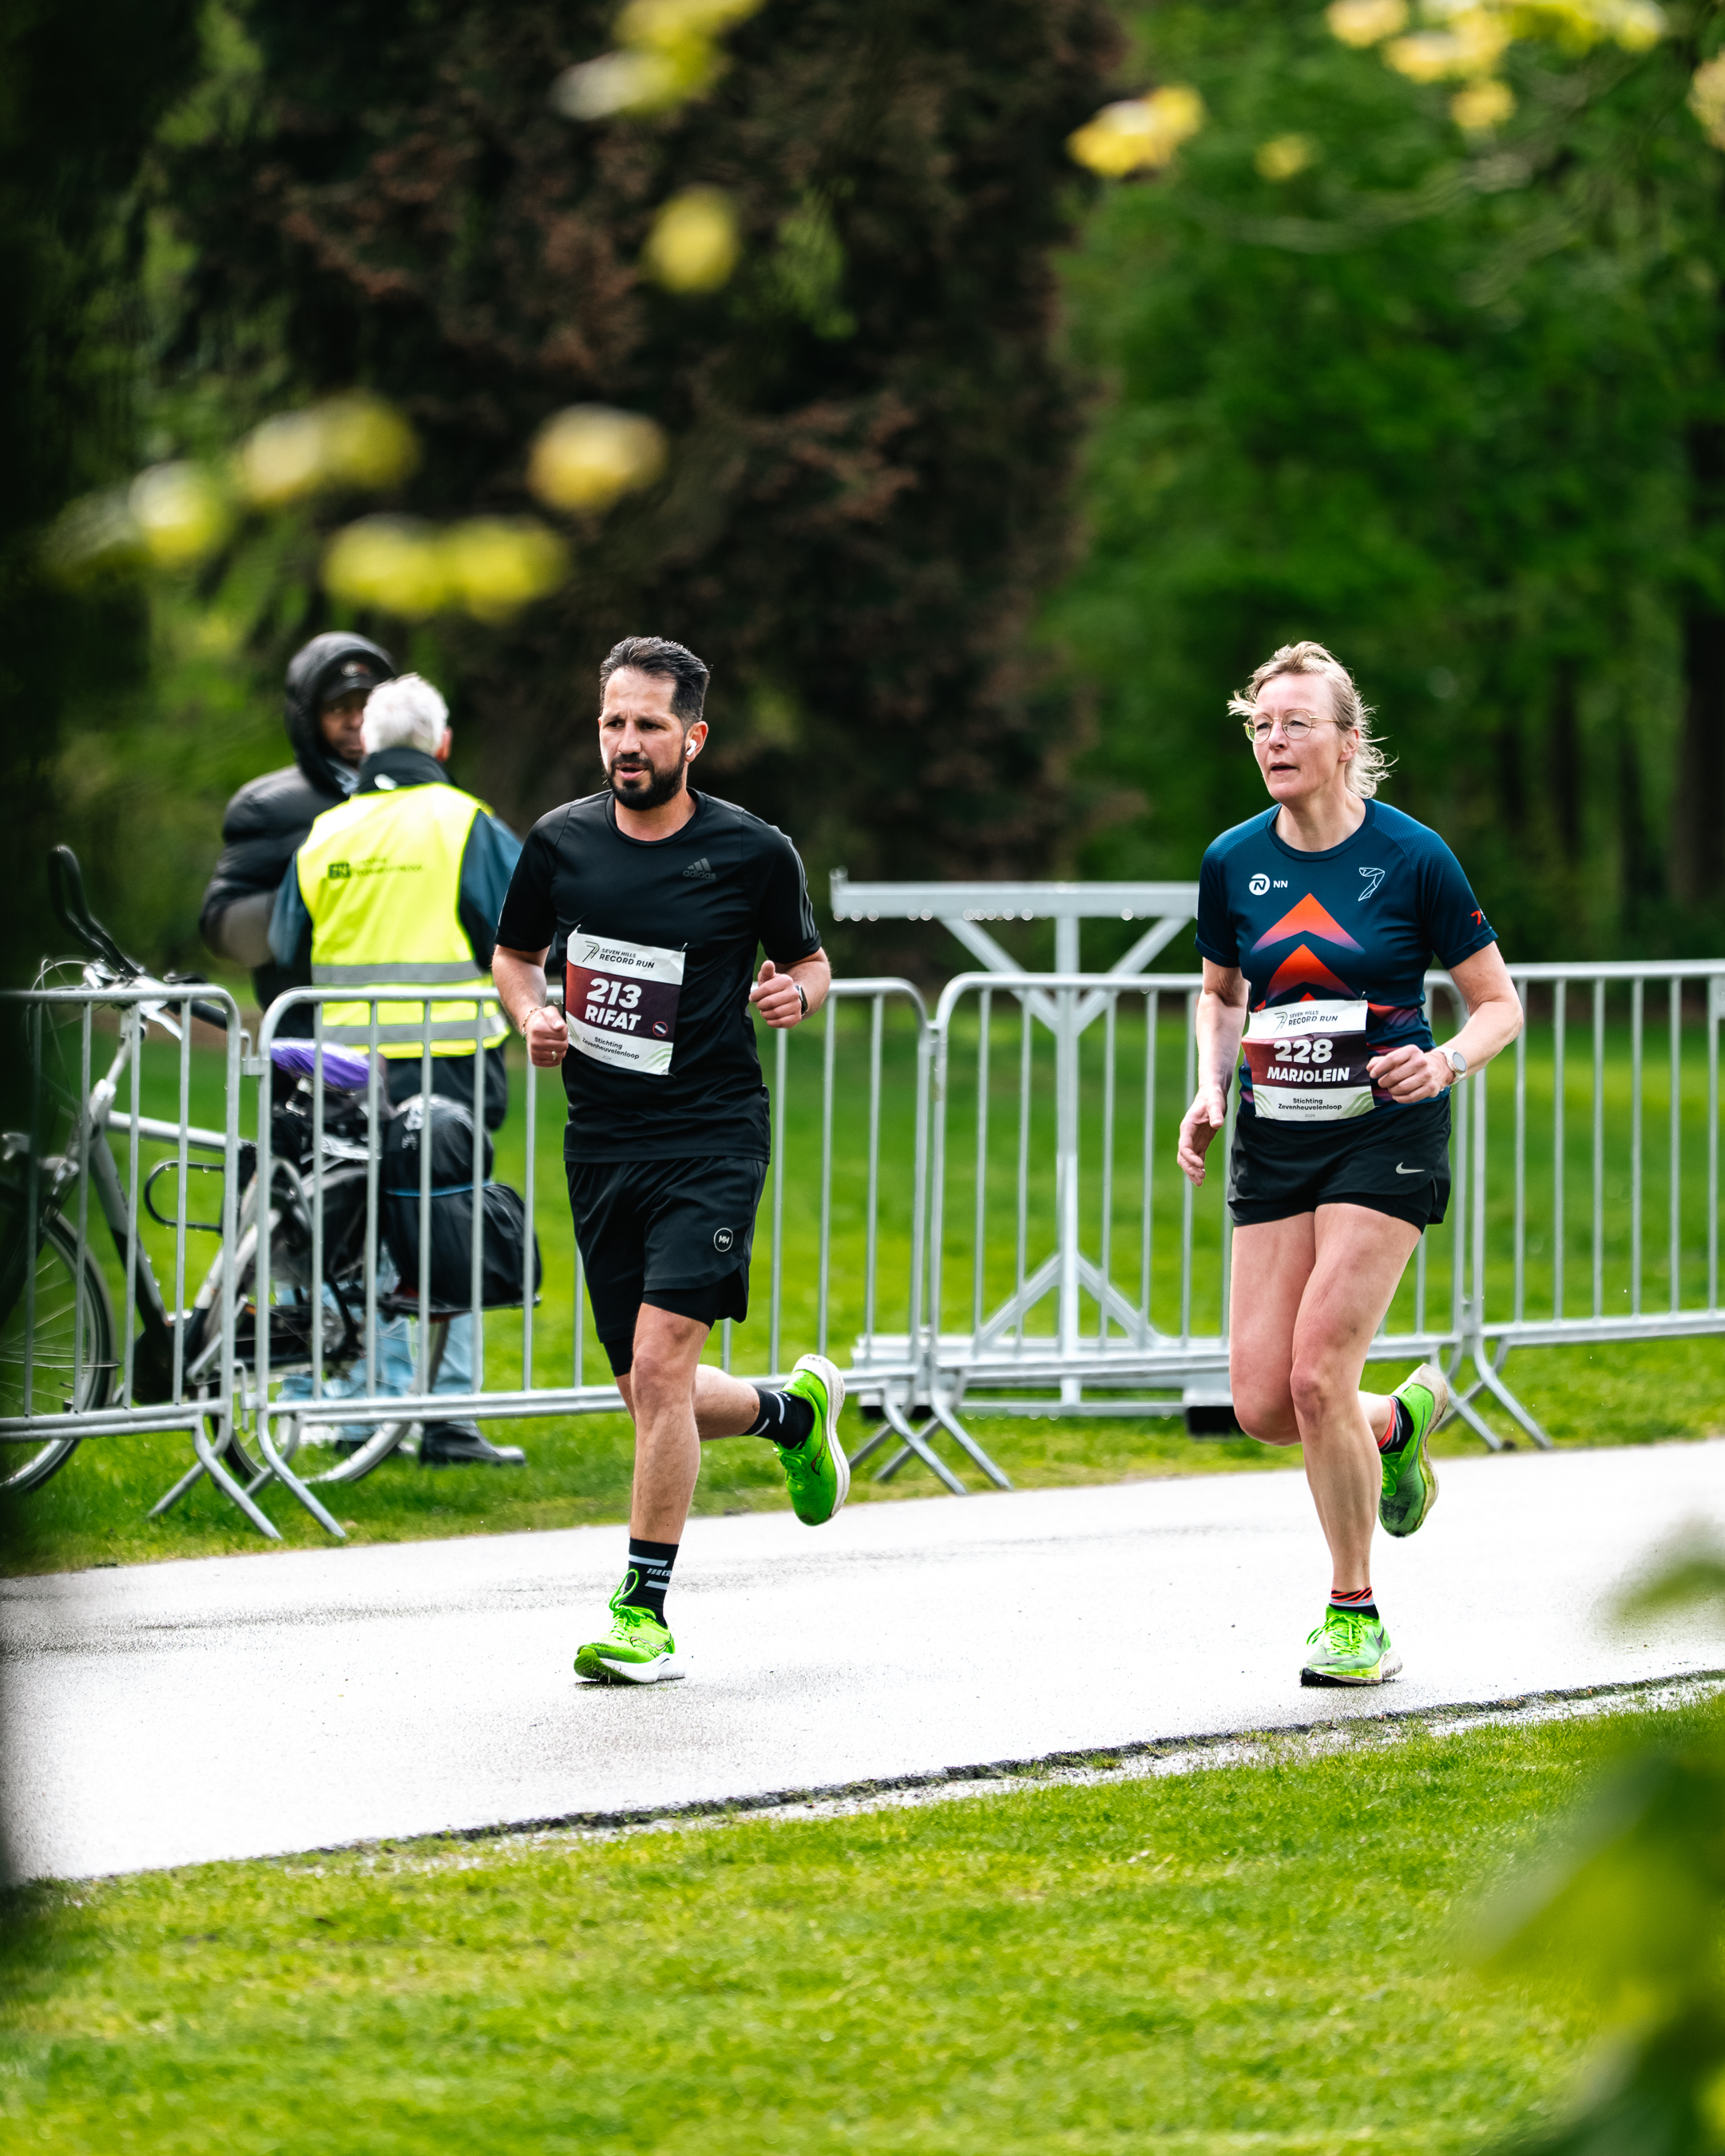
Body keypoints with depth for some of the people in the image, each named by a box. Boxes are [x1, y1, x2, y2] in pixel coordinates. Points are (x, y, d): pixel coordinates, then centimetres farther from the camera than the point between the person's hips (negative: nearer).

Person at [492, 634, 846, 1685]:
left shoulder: (754, 852, -4)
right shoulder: (562, 842, 3)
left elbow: (810, 961, 11)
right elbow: (516, 953, 19)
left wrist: (798, 990, -12)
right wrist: (534, 1016, -2)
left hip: (711, 1138, -4)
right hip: (601, 1147, 4)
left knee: (659, 1369, -18)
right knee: (656, 1399, 8)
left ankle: (645, 1610, -10)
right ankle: (797, 1409, 40)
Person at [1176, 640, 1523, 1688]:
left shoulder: (1413, 856, -9)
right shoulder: (1233, 863, 2)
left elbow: (1500, 1004, -1)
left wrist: (1445, 1060, -20)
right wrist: (1209, 1090, 2)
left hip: (1384, 1136, -4)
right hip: (1274, 1142, 4)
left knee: (1317, 1373, -16)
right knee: (1262, 1401, -4)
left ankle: (1356, 1614, 1)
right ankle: (1401, 1420, 30)